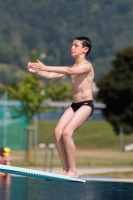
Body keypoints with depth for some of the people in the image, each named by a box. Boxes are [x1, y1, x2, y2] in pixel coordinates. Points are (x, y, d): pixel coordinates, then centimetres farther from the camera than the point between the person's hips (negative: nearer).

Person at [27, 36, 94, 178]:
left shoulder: (87, 66, -9)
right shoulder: (71, 68, 16)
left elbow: (69, 71, -27)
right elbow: (50, 75, 10)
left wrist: (46, 67, -32)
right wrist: (36, 71, -8)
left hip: (86, 105, -8)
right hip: (74, 105, 8)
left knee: (67, 132, -22)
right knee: (58, 131, -9)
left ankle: (73, 171, -17)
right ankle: (66, 169, -5)